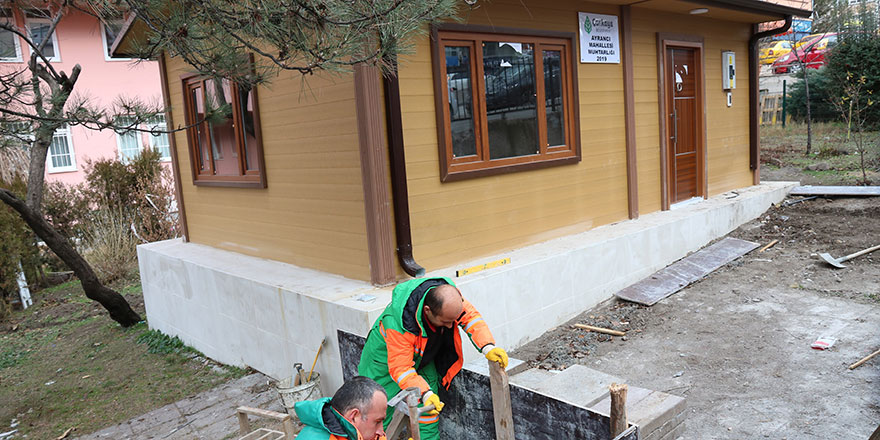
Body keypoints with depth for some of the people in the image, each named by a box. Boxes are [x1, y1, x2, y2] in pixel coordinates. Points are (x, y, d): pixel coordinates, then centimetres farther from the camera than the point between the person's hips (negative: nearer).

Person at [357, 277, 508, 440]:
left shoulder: (450, 297, -29)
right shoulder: (399, 324, -43)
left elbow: (471, 317, -16)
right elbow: (400, 368, -38)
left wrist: (488, 347, -30)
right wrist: (425, 394, -49)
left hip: (424, 356, 5)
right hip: (388, 356, -4)